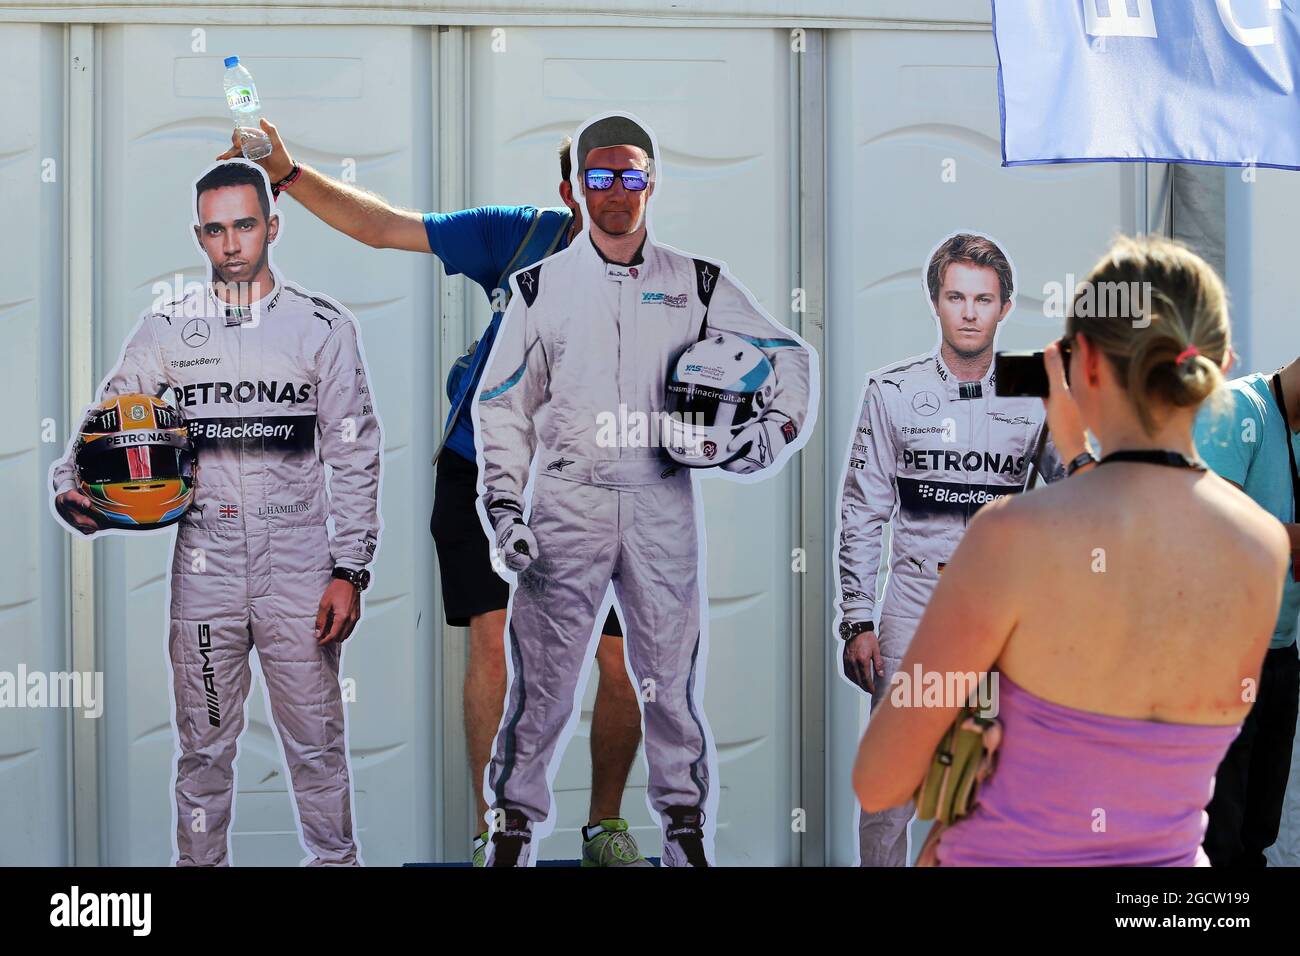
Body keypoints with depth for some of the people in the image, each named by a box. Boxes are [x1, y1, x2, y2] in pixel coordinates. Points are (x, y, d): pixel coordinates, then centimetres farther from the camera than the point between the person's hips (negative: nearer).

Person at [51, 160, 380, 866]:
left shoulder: (324, 326, 2)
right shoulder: (166, 330, 6)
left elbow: (355, 457, 2)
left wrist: (349, 570, -3)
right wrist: (72, 489, -16)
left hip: (299, 567, -1)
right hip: (204, 565, 1)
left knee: (316, 741, 4)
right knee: (203, 744, 8)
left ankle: (334, 860, 18)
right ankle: (200, 863, 21)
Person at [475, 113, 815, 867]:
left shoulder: (697, 284, 8)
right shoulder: (542, 287, 8)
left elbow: (788, 353, 15)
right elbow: (503, 402, 9)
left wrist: (781, 425, -2)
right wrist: (502, 501, 0)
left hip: (663, 506, 1)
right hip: (567, 503, 0)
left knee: (672, 675, 5)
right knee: (543, 677, -1)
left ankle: (685, 824, 18)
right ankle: (516, 824, 12)